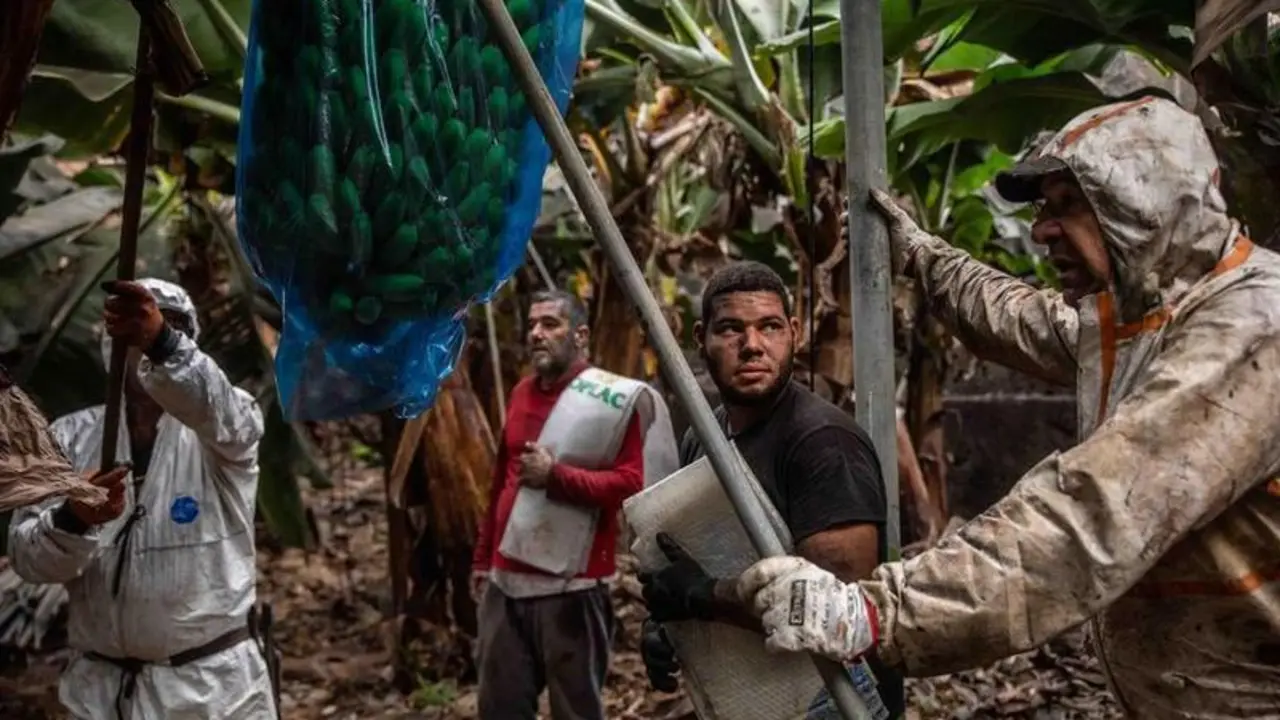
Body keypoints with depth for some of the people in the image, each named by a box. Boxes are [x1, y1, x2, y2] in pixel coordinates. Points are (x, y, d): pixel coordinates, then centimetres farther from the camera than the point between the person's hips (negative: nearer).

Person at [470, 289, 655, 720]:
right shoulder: (522, 393, 14)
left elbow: (632, 483, -15)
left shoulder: (617, 398, -8)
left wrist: (556, 475, -20)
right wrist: (482, 558, 22)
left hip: (570, 587, -7)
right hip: (504, 583, 7)